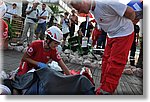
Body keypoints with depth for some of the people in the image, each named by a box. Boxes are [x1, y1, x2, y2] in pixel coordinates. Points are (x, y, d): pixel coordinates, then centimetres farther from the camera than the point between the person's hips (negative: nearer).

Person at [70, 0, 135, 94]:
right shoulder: (92, 9, 0)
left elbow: (130, 12, -21)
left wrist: (125, 24, -3)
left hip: (124, 34, -8)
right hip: (111, 35, 8)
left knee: (115, 63, -7)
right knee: (106, 61, 8)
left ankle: (106, 91, 1)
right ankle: (104, 86, 20)